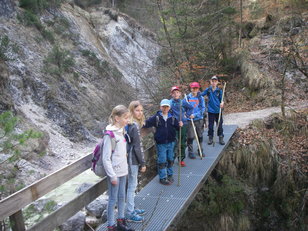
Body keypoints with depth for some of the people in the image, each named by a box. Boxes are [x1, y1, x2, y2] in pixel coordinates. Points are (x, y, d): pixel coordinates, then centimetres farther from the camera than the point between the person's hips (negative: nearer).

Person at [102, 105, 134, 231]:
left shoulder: (121, 131, 5)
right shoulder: (110, 134, -20)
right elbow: (106, 158, -19)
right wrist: (112, 176, -17)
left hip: (123, 171, 8)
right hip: (114, 173, -7)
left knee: (122, 197, 18)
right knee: (113, 199, 5)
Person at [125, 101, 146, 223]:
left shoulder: (128, 125, 8)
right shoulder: (135, 126, -19)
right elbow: (138, 146, -19)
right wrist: (143, 163, -12)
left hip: (129, 157, 9)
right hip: (133, 159, -9)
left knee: (132, 184, 19)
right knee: (132, 185, 1)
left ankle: (131, 208, 32)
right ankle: (130, 214, 11)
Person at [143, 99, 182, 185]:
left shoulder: (172, 118, 2)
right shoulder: (156, 117, -7)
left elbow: (177, 127, 1)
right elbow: (147, 123, -14)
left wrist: (180, 125, -20)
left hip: (171, 142, 4)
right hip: (161, 143, -3)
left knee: (170, 159, 16)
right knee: (162, 161, 1)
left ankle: (170, 175, 32)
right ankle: (163, 178, 12)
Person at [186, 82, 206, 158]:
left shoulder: (201, 98, -1)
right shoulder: (187, 97, 0)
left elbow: (203, 109, -5)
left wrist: (195, 114, -16)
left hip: (199, 119, 1)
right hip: (190, 120, -1)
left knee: (200, 135, 12)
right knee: (190, 136, -1)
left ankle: (200, 150, 28)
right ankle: (190, 152, 10)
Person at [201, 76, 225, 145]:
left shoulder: (219, 90, -2)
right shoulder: (208, 90, -2)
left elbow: (221, 99, 1)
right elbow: (201, 95, -1)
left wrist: (222, 103, -20)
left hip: (218, 110, 0)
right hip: (211, 110, 0)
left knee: (220, 125, 7)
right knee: (210, 125, 8)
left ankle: (221, 138, 18)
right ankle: (210, 138, 20)